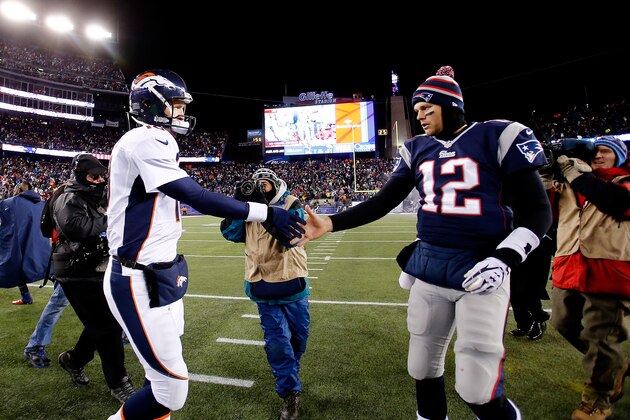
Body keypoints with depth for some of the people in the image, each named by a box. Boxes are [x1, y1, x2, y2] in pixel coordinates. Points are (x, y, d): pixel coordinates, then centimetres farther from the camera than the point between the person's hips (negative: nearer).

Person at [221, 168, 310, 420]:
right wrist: (238, 202, -16)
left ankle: (287, 375, 45)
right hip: (263, 287, 1)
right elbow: (230, 233, -5)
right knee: (277, 340, -1)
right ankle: (290, 393, 14)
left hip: (292, 283, -1)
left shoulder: (292, 205, -7)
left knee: (298, 336, 16)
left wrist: (264, 207, -29)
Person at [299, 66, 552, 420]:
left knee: (476, 389, -1)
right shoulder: (417, 149, 10)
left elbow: (537, 210, -4)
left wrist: (504, 259, -19)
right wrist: (330, 223, -6)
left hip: (481, 270, -4)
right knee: (423, 367, 13)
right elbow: (383, 203, 6)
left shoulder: (497, 137, -3)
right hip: (428, 267, 5)